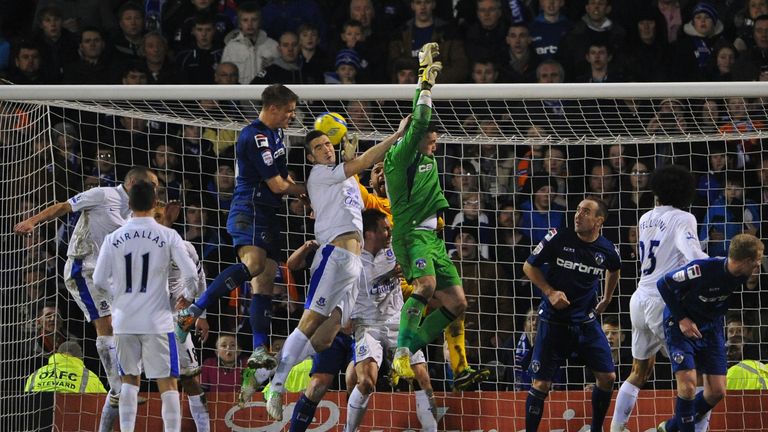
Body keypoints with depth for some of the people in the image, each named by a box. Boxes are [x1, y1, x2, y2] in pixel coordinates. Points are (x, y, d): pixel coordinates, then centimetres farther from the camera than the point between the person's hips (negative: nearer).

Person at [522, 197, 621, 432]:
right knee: (541, 383, -5)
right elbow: (529, 266, -2)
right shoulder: (558, 238, -12)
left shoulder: (607, 250, -3)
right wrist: (550, 292, -13)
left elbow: (614, 270, 22)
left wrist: (606, 299, 25)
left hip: (586, 322, 3)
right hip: (553, 321, -3)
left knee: (607, 377, -1)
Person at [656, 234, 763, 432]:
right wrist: (681, 319, -20)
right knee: (688, 384, -20)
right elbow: (663, 284, -19)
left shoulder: (741, 276, -11)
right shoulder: (701, 269, -31)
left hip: (712, 327, 6)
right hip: (681, 325, -6)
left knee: (717, 392, 1)